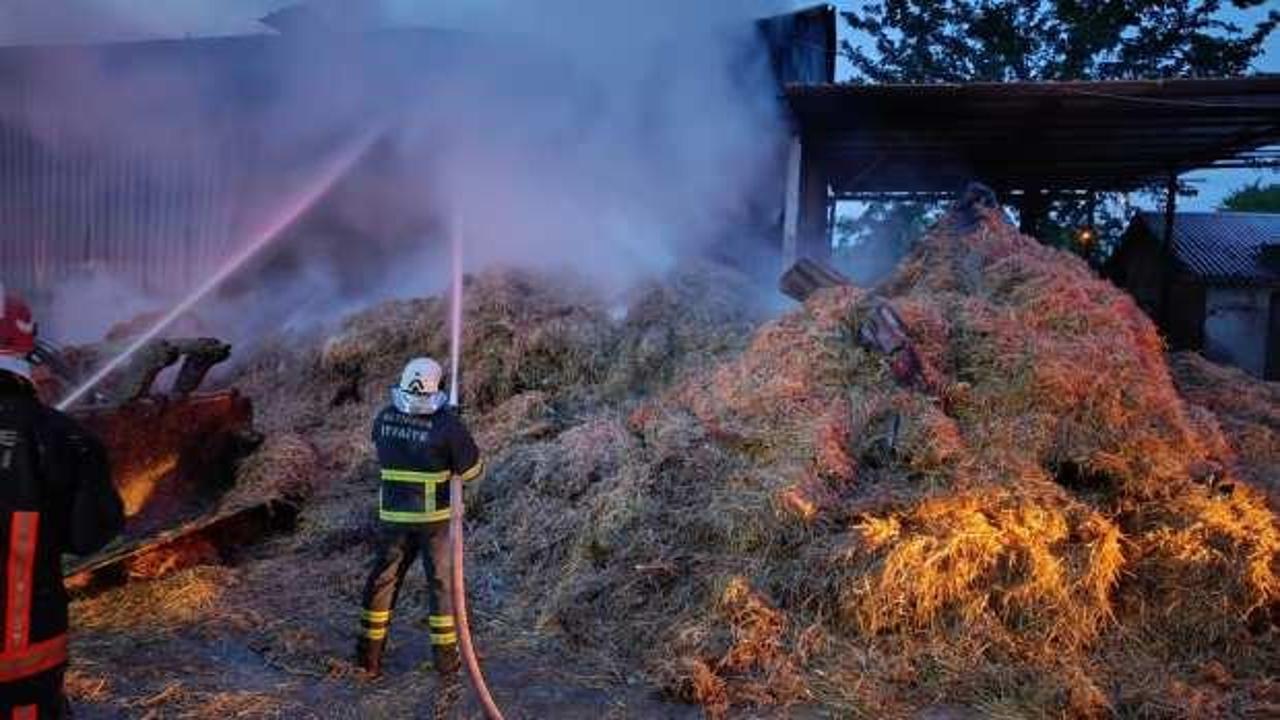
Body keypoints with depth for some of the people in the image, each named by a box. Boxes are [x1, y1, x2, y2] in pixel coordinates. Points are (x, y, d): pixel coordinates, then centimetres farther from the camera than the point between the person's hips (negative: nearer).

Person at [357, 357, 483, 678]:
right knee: (443, 583, 11)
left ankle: (369, 654, 24)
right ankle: (445, 657, 18)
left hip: (393, 515, 4)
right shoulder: (447, 424, -19)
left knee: (383, 580, 16)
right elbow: (472, 469, -11)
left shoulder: (384, 418, -3)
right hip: (435, 518, -3)